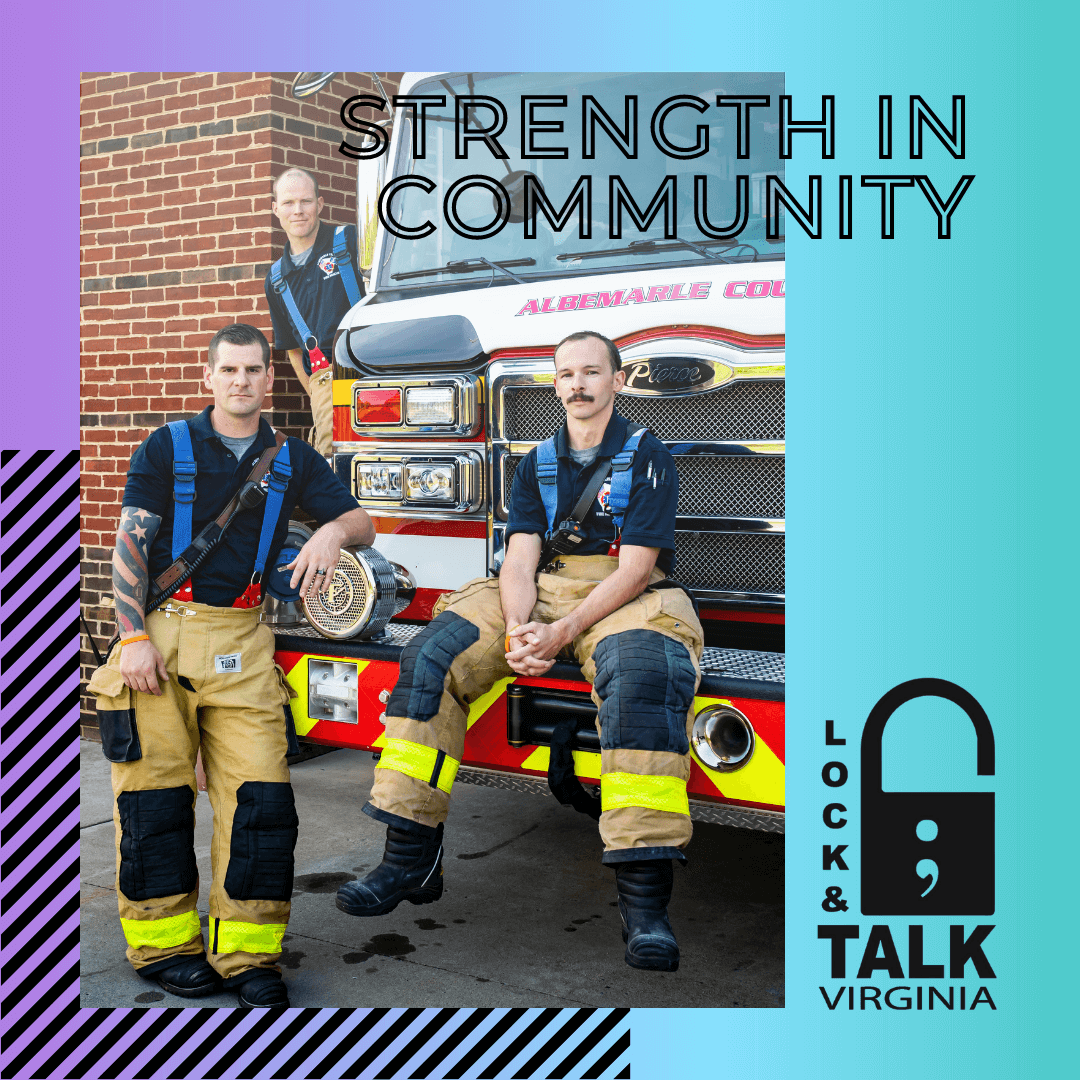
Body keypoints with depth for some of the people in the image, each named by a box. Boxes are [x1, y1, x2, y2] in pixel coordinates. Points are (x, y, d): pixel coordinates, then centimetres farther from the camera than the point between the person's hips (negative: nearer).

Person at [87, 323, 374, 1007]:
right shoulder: (167, 448, 6)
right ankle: (163, 943, 11)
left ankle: (246, 951, -1)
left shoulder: (293, 459, 13)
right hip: (160, 626, -1)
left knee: (259, 791, -7)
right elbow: (129, 545, 1)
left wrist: (332, 533, -15)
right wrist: (134, 638, -10)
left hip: (241, 641, 2)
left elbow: (361, 524, 10)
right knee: (157, 791, -1)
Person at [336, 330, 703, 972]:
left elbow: (634, 568, -10)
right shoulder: (539, 463, 16)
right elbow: (521, 558, 5)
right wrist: (516, 628, -17)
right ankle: (413, 857, -16)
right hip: (543, 591, 5)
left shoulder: (647, 457, 0)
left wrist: (563, 632, -22)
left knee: (642, 672, -39)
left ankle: (644, 898, -39)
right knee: (432, 654, -17)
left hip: (624, 599, -5)